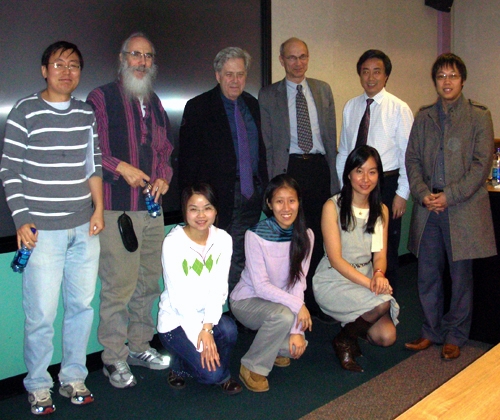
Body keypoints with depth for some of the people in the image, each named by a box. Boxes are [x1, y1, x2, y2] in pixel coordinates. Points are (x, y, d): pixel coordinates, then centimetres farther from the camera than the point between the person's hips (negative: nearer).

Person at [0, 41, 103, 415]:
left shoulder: (87, 114, 12)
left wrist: (99, 209, 8)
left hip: (84, 229, 4)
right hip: (43, 230, -4)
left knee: (82, 305, 9)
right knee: (41, 313, -1)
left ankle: (73, 377, 27)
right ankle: (38, 385, 20)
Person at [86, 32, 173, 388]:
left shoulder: (154, 103, 17)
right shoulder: (101, 98, -2)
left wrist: (164, 176, 4)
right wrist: (121, 167, -17)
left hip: (152, 206, 7)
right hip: (117, 208, -6)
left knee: (149, 281, 12)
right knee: (118, 285, -5)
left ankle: (140, 345, 28)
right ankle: (114, 358, 11)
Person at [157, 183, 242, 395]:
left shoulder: (223, 239, -4)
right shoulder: (173, 243, -16)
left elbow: (219, 289, -9)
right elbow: (179, 297, -18)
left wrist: (207, 327, -23)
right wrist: (200, 337, -22)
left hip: (207, 316, 4)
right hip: (176, 320, -4)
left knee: (228, 329, -30)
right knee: (212, 372, -21)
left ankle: (222, 375, 1)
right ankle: (180, 365, 12)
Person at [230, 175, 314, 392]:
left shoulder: (305, 236, -9)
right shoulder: (255, 235, -23)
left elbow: (298, 282, -12)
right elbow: (261, 286, -22)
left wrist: (296, 330, -18)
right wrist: (297, 305, -27)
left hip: (280, 301, 5)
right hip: (247, 300, -4)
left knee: (297, 346, -19)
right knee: (283, 315, -34)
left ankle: (273, 348, 17)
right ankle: (252, 367, -10)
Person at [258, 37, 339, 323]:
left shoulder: (323, 90, 14)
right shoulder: (268, 95, 7)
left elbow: (331, 136, 12)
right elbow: (267, 143, 4)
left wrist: (333, 177, 6)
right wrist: (273, 180, -4)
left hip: (319, 168, 2)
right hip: (288, 168, -2)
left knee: (319, 237, 6)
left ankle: (317, 302, 18)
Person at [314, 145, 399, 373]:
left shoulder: (381, 210, 8)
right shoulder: (332, 207, -10)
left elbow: (380, 254, 4)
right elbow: (335, 259, -15)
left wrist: (379, 274, -19)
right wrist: (369, 283, -26)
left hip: (366, 278, 5)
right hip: (333, 280, -5)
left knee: (386, 336, -15)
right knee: (382, 303, -29)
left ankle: (352, 326, 17)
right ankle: (344, 339, -2)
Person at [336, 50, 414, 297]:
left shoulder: (399, 109, -4)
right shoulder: (351, 107, 9)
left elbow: (408, 155, -6)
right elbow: (343, 150, 12)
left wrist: (402, 194, -11)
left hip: (386, 185, -4)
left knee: (386, 249, 6)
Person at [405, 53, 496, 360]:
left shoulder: (479, 116, 1)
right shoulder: (424, 118, 12)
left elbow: (482, 164, -6)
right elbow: (412, 159, 8)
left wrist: (449, 195, -14)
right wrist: (423, 194, -7)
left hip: (463, 208, -3)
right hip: (428, 209, 3)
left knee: (461, 275, 6)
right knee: (428, 275, 8)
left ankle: (455, 337, 22)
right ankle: (432, 332, 25)